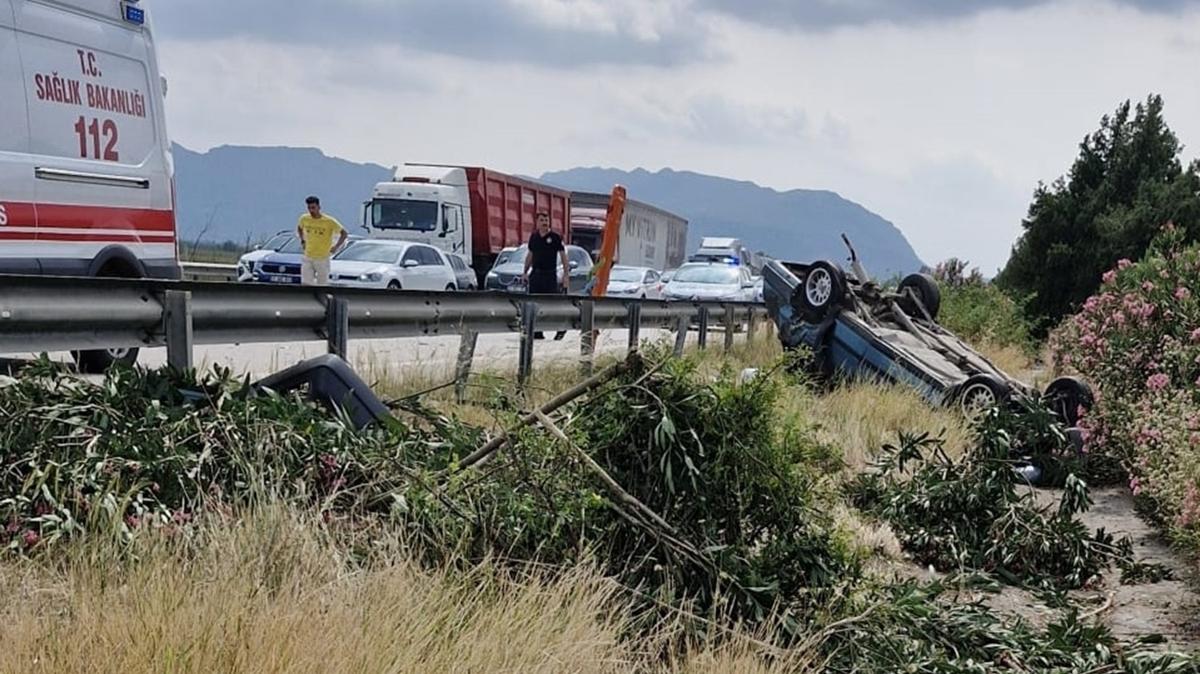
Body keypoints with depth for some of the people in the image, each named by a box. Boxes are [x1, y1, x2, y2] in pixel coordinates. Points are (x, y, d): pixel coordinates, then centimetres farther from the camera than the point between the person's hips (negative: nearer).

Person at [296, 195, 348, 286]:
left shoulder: (329, 221, -12)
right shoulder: (304, 219, -1)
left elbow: (344, 233, -3)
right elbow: (299, 227, 23)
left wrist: (336, 247, -8)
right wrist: (302, 241, 13)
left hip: (323, 259, -3)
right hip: (308, 258, 3)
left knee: (322, 286, 4)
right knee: (306, 284, -5)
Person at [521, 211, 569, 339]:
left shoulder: (555, 237, -3)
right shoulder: (533, 237, 10)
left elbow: (563, 256, -2)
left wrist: (566, 274, -8)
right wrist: (525, 272, 14)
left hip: (550, 275, -5)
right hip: (535, 274, 5)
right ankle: (537, 332, 8)